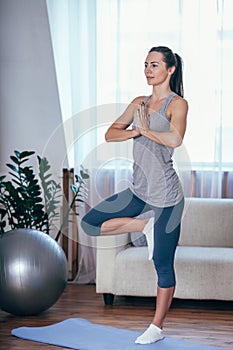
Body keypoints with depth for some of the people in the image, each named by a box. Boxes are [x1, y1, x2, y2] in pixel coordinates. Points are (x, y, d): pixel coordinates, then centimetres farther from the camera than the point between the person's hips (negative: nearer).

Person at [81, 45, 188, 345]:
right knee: (90, 224, 5)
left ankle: (157, 328, 15)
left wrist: (146, 129, -13)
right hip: (138, 191, 7)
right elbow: (110, 134, 6)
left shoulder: (177, 104, -8)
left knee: (163, 264, 2)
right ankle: (145, 225, 14)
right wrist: (135, 131, -11)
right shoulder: (139, 103, 11)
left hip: (165, 195, -7)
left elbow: (175, 139, -27)